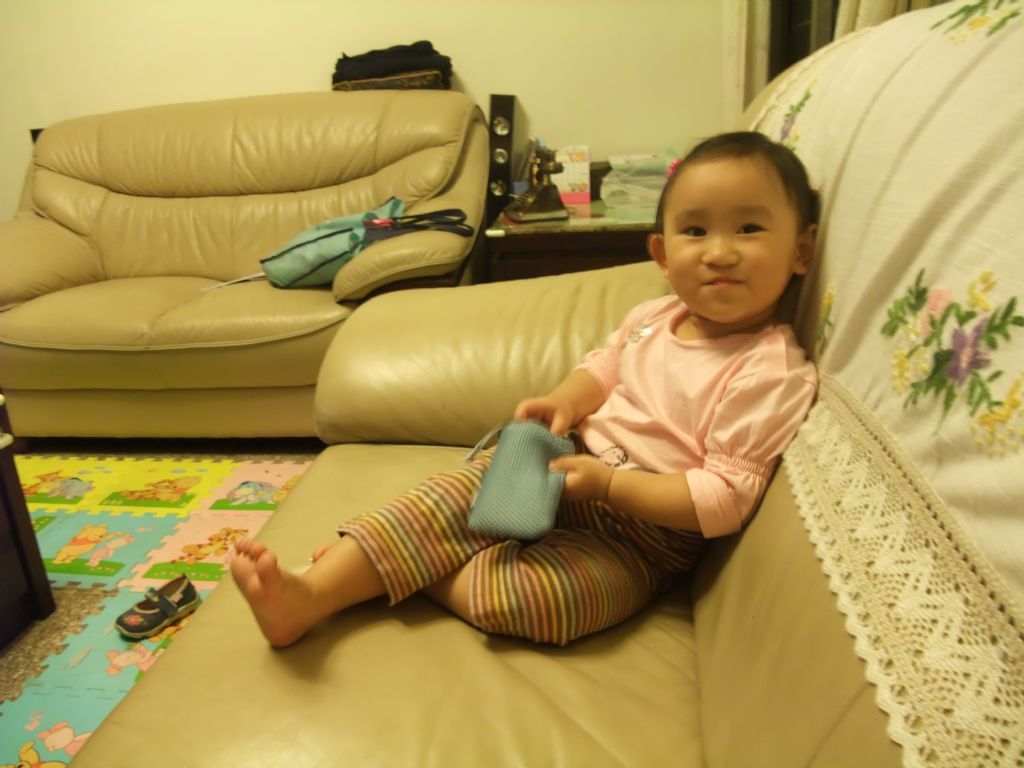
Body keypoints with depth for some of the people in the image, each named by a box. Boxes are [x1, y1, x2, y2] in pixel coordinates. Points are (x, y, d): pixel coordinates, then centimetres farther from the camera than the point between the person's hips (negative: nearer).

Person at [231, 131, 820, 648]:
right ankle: (310, 595, -18)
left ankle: (376, 572, -11)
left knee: (529, 598, -29)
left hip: (644, 529, -6)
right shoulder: (656, 317, 3)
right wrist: (567, 399, -4)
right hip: (575, 462, 6)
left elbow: (727, 497, -21)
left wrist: (609, 483, -26)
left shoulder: (773, 372, -19)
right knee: (457, 495, -14)